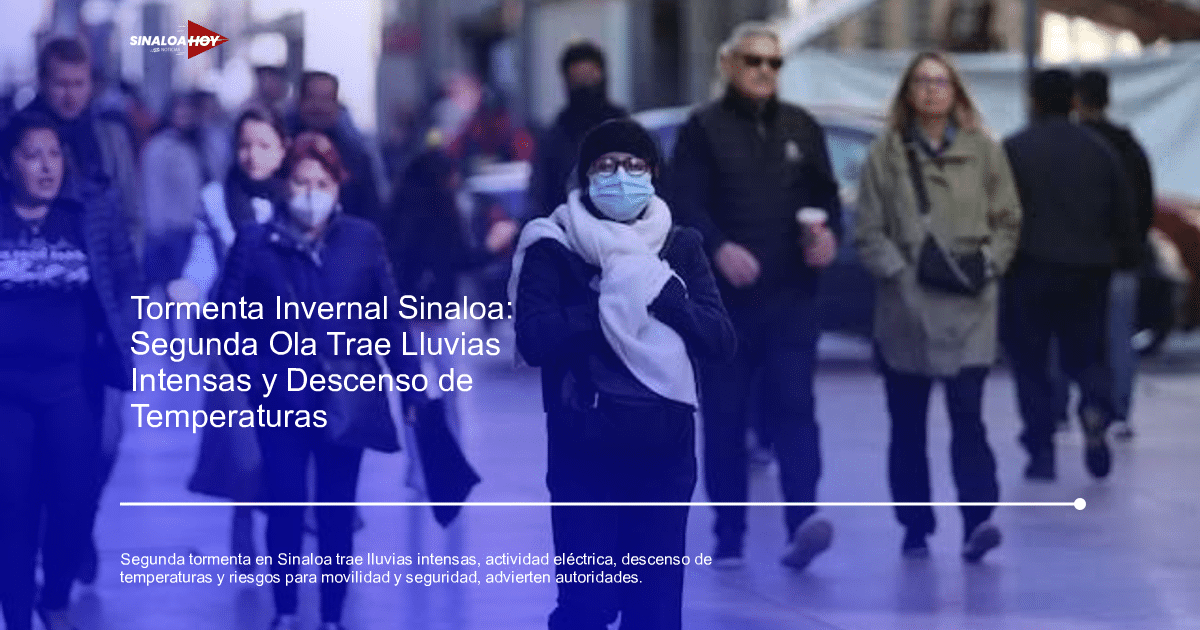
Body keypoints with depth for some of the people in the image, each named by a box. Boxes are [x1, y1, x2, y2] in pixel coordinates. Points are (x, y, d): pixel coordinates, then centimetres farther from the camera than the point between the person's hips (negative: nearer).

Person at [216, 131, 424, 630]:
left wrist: (409, 383, -2)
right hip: (280, 400, -1)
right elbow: (229, 316, -2)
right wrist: (248, 373, -13)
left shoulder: (363, 238, -1)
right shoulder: (255, 242, -4)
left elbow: (390, 316, 0)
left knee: (338, 511, 7)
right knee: (285, 507, 6)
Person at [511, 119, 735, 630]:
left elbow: (721, 338, -1)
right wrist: (613, 303, -16)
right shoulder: (553, 248, 0)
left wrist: (657, 290, -13)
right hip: (585, 448, -3)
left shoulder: (681, 248, 9)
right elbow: (534, 339, -12)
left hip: (665, 447, 3)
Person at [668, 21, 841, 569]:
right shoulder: (704, 129, 2)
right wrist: (719, 248, -26)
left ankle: (802, 522, -21)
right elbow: (685, 204, -8)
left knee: (793, 405, -11)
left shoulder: (801, 127, 14)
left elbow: (825, 195, 17)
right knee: (724, 417, 3)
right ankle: (729, 535, 12)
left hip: (792, 296, 2)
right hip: (724, 297, -2)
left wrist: (828, 232, -5)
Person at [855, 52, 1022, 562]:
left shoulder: (984, 151, 6)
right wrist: (899, 271, -9)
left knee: (967, 413, -14)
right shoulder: (885, 154, 4)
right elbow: (869, 232, 3)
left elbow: (1008, 221, 9)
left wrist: (988, 262, -5)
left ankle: (978, 519, -19)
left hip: (969, 304, -1)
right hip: (904, 304, 1)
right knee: (907, 423, 7)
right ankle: (915, 527, 15)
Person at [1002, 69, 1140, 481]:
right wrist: (1122, 255, 17)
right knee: (1085, 354, 14)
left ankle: (1042, 451, 2)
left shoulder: (1014, 150, -5)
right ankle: (1096, 409, -17)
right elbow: (1126, 215, 5)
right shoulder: (1099, 150, 6)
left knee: (1030, 363, 8)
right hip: (1089, 273, 3)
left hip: (1031, 270, -3)